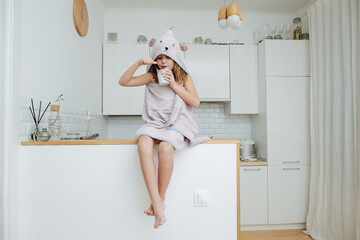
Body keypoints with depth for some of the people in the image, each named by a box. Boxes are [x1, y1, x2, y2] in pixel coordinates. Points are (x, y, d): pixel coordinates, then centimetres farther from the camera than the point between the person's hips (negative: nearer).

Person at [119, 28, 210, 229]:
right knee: (143, 145, -33)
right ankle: (157, 204, -30)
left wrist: (174, 84, -6)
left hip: (177, 124, -1)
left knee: (165, 148, -35)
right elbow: (123, 82, 8)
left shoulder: (184, 77, 12)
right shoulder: (152, 77, 14)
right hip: (154, 123, 2)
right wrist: (139, 63, -4)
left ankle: (161, 199, -12)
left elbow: (196, 102, -1)